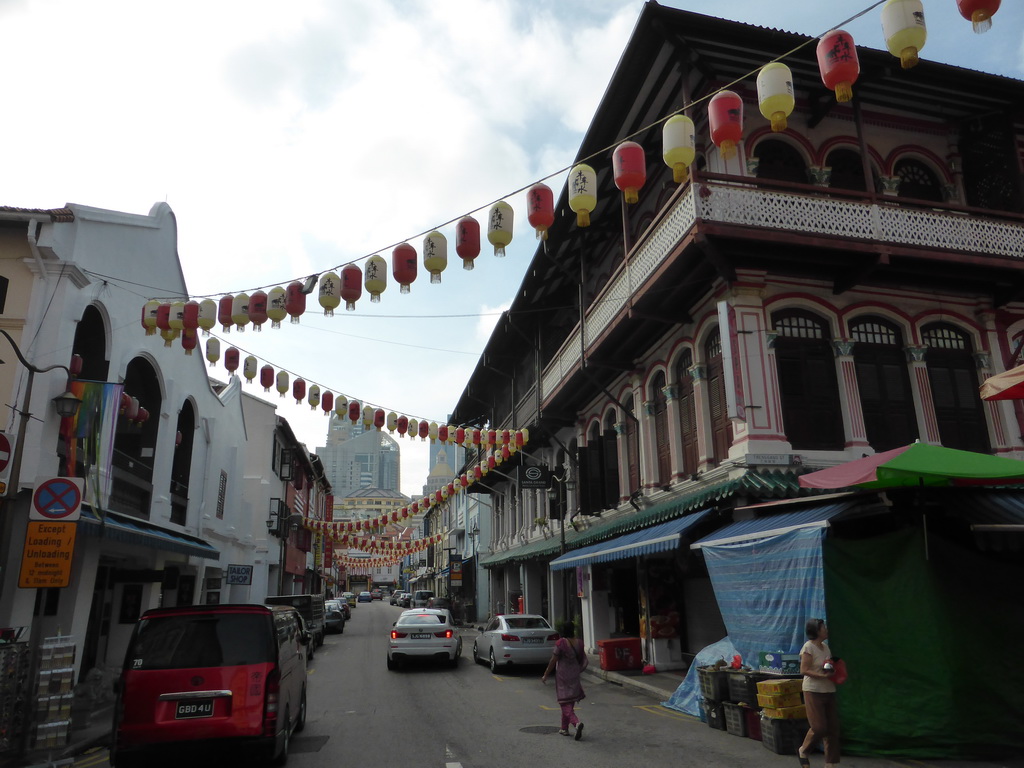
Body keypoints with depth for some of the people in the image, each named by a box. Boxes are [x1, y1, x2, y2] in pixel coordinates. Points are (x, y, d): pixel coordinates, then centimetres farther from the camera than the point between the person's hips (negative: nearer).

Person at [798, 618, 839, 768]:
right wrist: (823, 675, -25)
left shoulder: (826, 647, 11)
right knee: (819, 727, -6)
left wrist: (834, 673, 2)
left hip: (829, 691, 8)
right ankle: (803, 751, 18)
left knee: (833, 728, 6)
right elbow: (804, 670, -17)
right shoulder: (808, 647, -12)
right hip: (814, 692, -7)